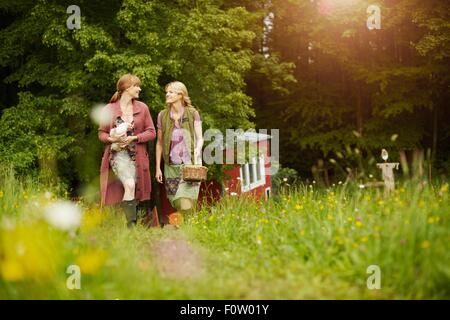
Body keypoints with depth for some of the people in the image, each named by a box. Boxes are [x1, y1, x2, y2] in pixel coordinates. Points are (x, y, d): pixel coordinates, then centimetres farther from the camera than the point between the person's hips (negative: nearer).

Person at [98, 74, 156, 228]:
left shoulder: (142, 108, 6)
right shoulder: (109, 109, 0)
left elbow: (151, 132, 5)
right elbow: (101, 133, 7)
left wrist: (134, 138, -11)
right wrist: (112, 139, -15)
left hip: (137, 156, 3)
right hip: (118, 153, -3)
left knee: (135, 191, 3)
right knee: (129, 185, -24)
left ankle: (132, 223, 13)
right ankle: (131, 224, -21)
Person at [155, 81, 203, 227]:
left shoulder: (192, 113, 1)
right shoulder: (162, 116, 7)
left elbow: (199, 138, 3)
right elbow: (159, 142, 11)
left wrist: (197, 151, -19)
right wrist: (158, 168, 9)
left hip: (190, 164, -2)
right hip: (171, 166, 2)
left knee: (186, 204, -15)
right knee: (176, 204, 2)